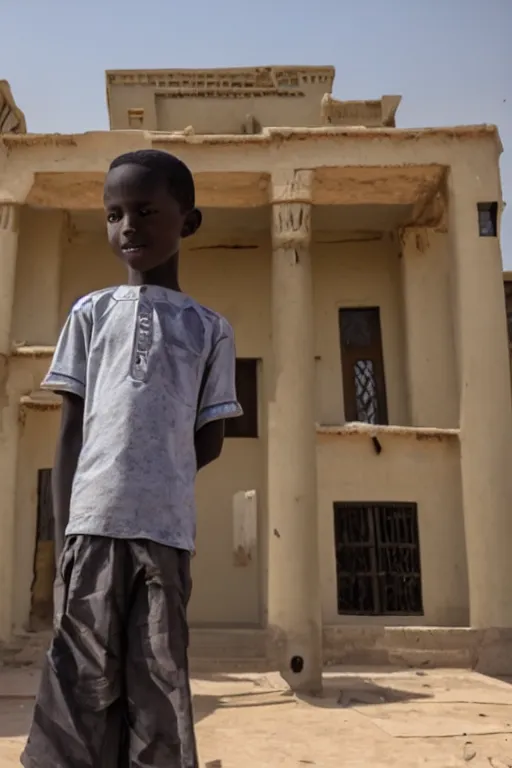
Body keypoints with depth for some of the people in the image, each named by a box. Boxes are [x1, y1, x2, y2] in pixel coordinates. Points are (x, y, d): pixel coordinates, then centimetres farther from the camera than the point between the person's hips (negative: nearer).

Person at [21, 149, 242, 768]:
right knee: (82, 689, 1)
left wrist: (154, 480, 5)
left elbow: (210, 440, 12)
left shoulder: (210, 329, 11)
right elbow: (71, 429, 8)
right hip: (92, 524, 0)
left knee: (160, 695, 3)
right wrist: (61, 539, 2)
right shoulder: (90, 313, 12)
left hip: (167, 531, 0)